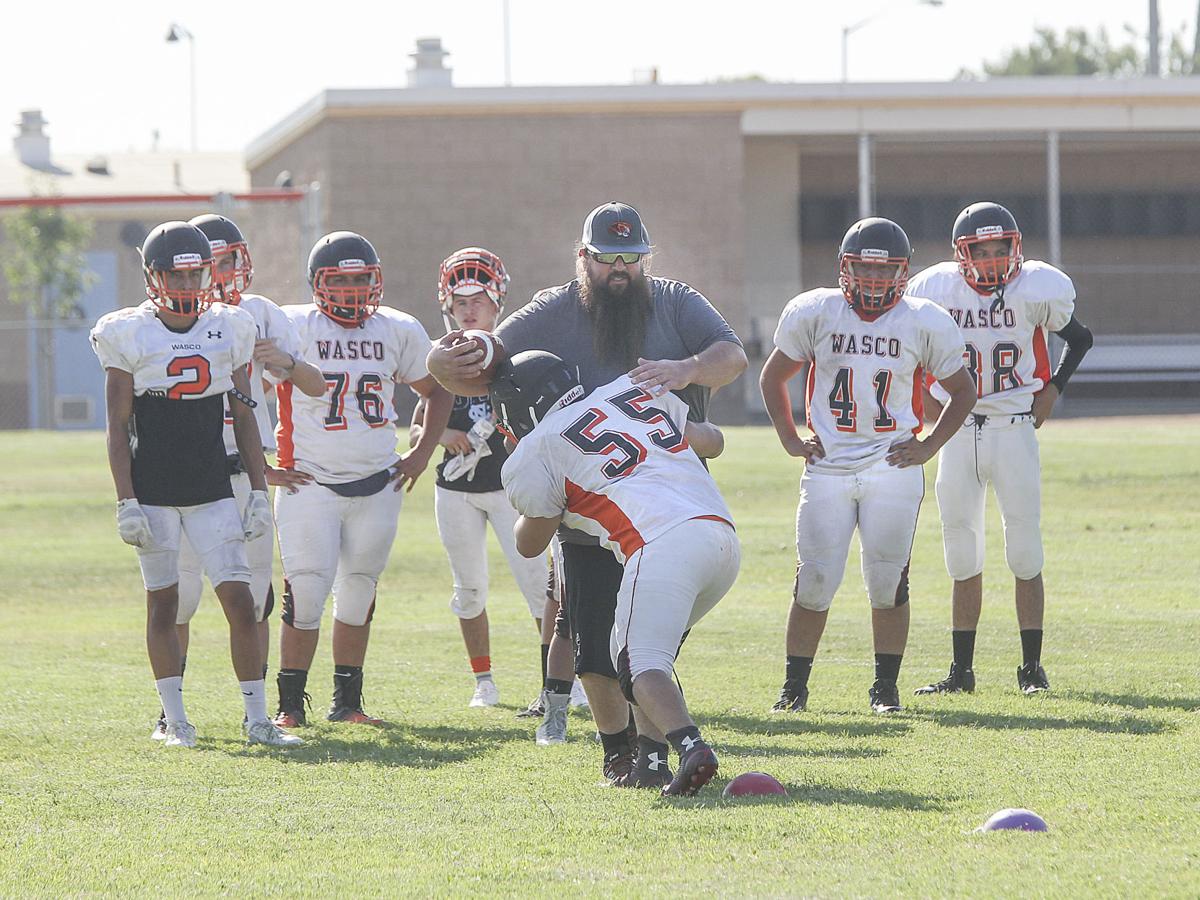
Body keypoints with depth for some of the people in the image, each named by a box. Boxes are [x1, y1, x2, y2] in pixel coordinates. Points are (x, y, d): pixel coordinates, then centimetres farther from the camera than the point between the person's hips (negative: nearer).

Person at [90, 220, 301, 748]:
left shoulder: (229, 329, 6)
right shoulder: (129, 334, -3)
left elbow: (243, 417, 11)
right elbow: (118, 427, -2)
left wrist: (259, 491, 6)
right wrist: (126, 502, -8)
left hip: (212, 492, 2)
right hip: (153, 491, -2)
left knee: (240, 602, -5)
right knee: (163, 603, 3)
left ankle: (257, 719, 2)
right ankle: (175, 719, 12)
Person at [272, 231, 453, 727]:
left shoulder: (398, 331, 5)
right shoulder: (292, 329, -7)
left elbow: (437, 392, 21)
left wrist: (421, 454, 12)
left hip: (377, 486, 4)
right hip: (309, 484, -4)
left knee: (358, 593, 9)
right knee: (306, 593, -9)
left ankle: (347, 702, 20)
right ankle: (290, 704, 1)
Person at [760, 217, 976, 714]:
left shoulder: (925, 323, -1)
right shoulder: (815, 313, -1)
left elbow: (962, 393, 12)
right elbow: (773, 377, 14)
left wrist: (928, 446, 3)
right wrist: (790, 440, 6)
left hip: (893, 468, 0)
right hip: (828, 468, 0)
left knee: (888, 581, -1)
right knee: (815, 580, -3)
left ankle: (886, 687, 10)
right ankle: (794, 687, 8)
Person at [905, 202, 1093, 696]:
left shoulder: (1035, 289, -5)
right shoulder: (936, 291, -3)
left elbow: (1080, 339, 12)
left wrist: (1051, 392, 3)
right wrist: (926, 398, 4)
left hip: (1014, 428, -1)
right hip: (957, 430, 2)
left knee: (1025, 552, -5)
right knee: (963, 559, 5)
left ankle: (1032, 668, 3)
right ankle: (961, 670, 12)